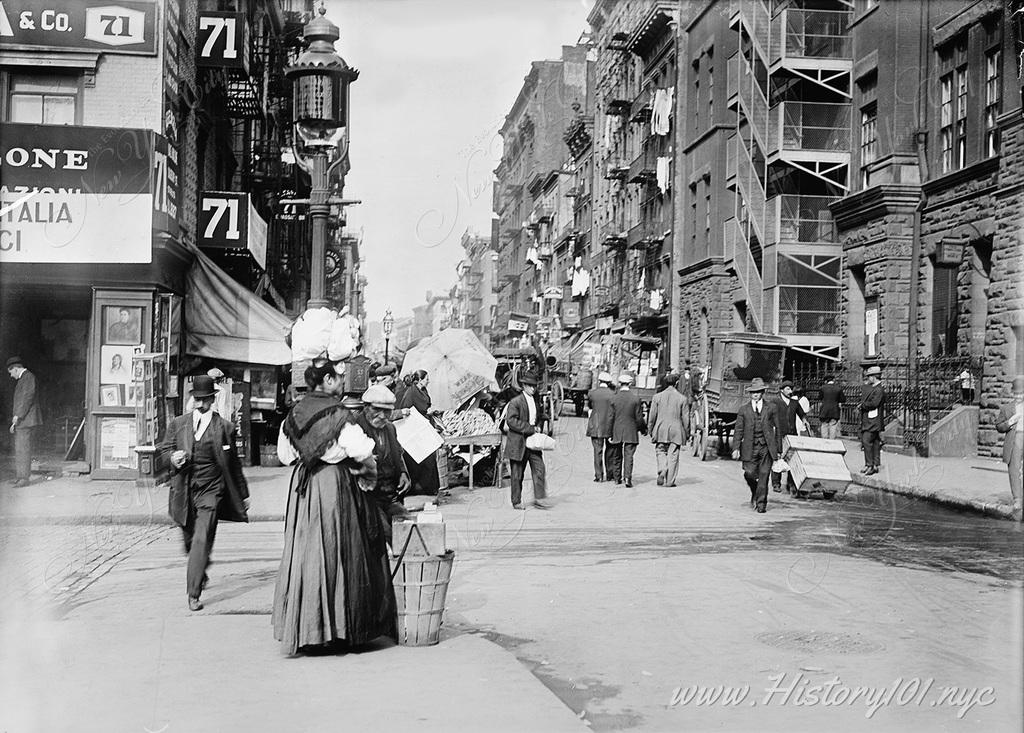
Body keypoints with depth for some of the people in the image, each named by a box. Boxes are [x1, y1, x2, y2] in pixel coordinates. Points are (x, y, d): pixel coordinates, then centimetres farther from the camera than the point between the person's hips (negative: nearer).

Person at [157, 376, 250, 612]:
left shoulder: (224, 427, 1)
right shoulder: (178, 423, 8)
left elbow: (233, 464, 7)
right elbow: (164, 448, 15)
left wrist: (244, 494, 11)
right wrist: (172, 456, -10)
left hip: (211, 490, -3)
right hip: (184, 491, 4)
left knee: (202, 541, -13)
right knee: (189, 540, 16)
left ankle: (193, 594, -12)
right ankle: (200, 573, 44)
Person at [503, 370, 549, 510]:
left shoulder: (536, 401, 12)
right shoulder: (515, 402, -9)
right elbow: (511, 420, -19)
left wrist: (537, 428, 8)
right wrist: (530, 429, -19)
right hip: (518, 442, -6)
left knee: (539, 470, -5)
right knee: (517, 475, 3)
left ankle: (539, 498, -1)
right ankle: (516, 502, 14)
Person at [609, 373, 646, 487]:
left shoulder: (614, 398, -5)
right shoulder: (636, 398, -8)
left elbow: (611, 418, -2)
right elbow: (639, 417, -6)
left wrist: (610, 434, 5)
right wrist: (643, 429, 10)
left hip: (617, 432, 2)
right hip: (631, 432, -2)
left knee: (617, 456, 14)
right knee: (629, 455, 1)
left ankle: (617, 478, 22)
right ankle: (627, 478, -10)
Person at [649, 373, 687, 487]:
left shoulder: (657, 397, -1)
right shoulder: (682, 398, -3)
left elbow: (652, 416, 2)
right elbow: (685, 418, 0)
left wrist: (651, 431, 12)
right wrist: (685, 433, 10)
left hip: (660, 431, 1)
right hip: (675, 431, -1)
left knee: (661, 452, 14)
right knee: (673, 455, 4)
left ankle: (662, 471, -10)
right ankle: (669, 481, 5)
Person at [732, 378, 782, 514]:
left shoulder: (771, 407, 6)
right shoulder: (744, 408, 7)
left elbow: (777, 428, 9)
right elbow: (739, 430, 6)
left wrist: (778, 448, 6)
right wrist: (736, 448, -2)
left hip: (767, 447, -1)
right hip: (750, 447, 1)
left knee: (763, 476, -4)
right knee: (749, 474, -5)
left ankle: (761, 504, 4)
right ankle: (755, 493, 25)